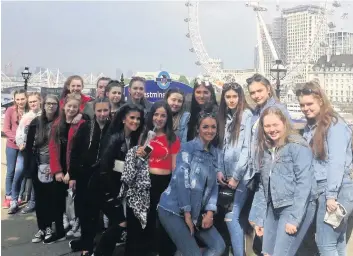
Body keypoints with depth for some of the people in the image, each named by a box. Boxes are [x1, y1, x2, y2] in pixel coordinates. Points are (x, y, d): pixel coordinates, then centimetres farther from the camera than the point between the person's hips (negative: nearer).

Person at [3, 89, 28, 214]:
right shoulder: (10, 110, -5)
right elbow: (6, 129, -6)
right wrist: (16, 139, -17)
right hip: (12, 145, 1)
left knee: (19, 170, -5)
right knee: (11, 171, 10)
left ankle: (14, 199, 10)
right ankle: (8, 197, 24)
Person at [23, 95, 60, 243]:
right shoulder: (36, 123, 2)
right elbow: (29, 146, 4)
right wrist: (28, 165, -2)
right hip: (38, 166, 2)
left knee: (51, 197, 5)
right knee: (39, 198, 9)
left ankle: (49, 227, 20)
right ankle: (41, 228, 19)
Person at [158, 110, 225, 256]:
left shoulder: (214, 153, 10)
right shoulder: (188, 147, -11)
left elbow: (213, 185, 9)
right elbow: (181, 179, -17)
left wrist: (210, 211, -3)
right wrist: (187, 214, -15)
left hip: (197, 212, 7)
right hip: (173, 209, -7)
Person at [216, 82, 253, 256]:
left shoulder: (246, 115, -6)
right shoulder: (224, 117, 14)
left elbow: (247, 149, -11)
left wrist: (236, 176, -12)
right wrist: (219, 170, 3)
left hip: (241, 176, -6)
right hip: (227, 176, 6)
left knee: (231, 217, -9)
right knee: (233, 217, 6)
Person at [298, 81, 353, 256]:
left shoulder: (334, 124, -9)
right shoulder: (310, 126, 15)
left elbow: (336, 162, -17)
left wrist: (331, 195, -20)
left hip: (336, 190, -7)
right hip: (320, 189, 7)